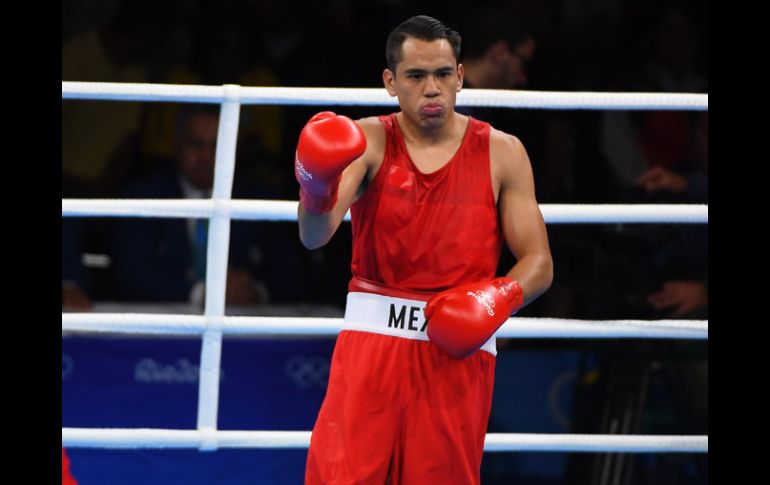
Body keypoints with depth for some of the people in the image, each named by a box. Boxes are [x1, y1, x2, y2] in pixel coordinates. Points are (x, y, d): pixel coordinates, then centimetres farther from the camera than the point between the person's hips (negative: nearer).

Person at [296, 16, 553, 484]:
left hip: (459, 350, 1)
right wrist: (317, 191, -39)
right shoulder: (369, 142, -1)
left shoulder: (501, 153, 3)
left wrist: (501, 298, -18)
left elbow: (539, 264, 4)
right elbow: (315, 235, -16)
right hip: (374, 338, -1)